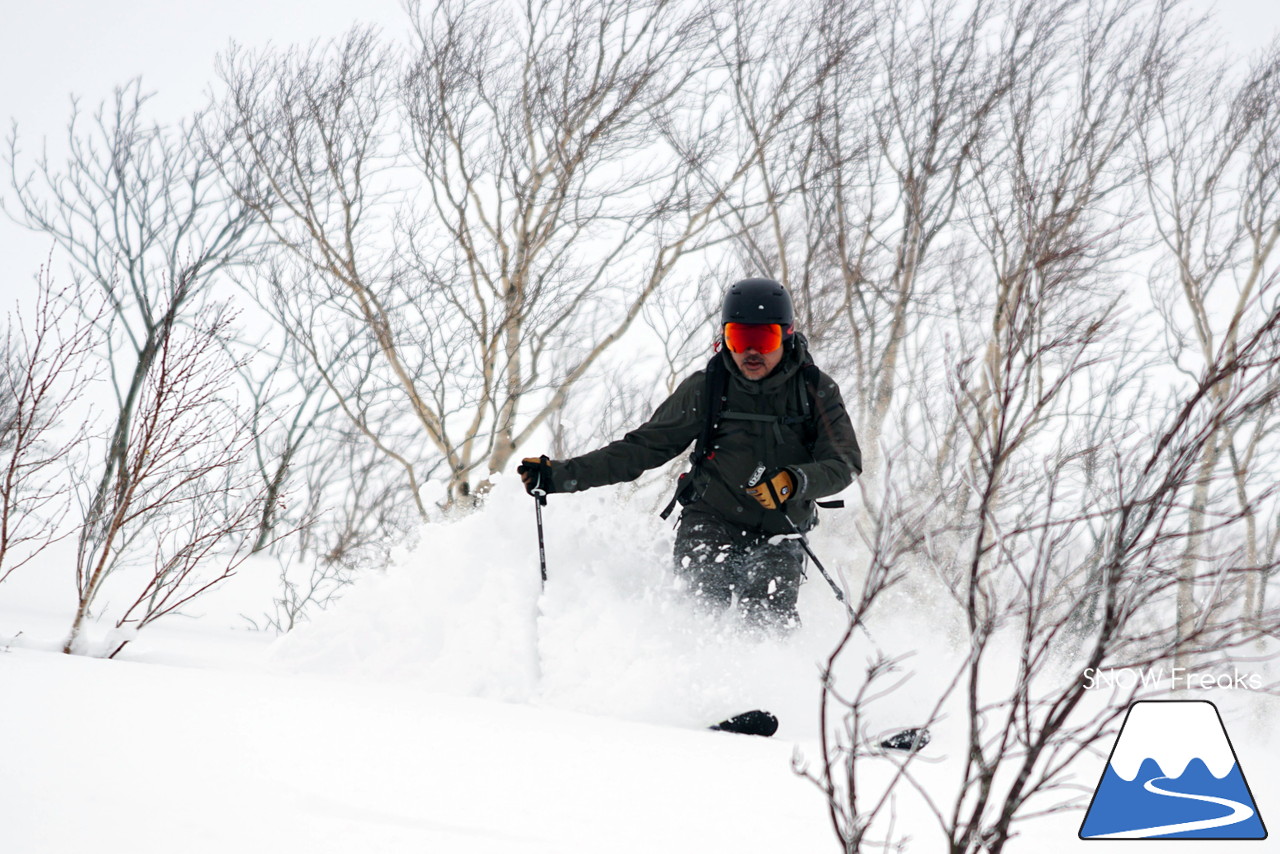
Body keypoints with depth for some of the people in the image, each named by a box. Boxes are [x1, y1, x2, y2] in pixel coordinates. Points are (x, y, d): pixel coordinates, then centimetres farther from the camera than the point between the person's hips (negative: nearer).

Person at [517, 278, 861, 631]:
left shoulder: (817, 391, -2)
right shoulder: (705, 388, -1)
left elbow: (845, 463, -10)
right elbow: (643, 447, 2)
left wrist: (794, 481, -32)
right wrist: (561, 475, -6)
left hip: (778, 535, 0)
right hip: (711, 522, 0)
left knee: (769, 615, -25)